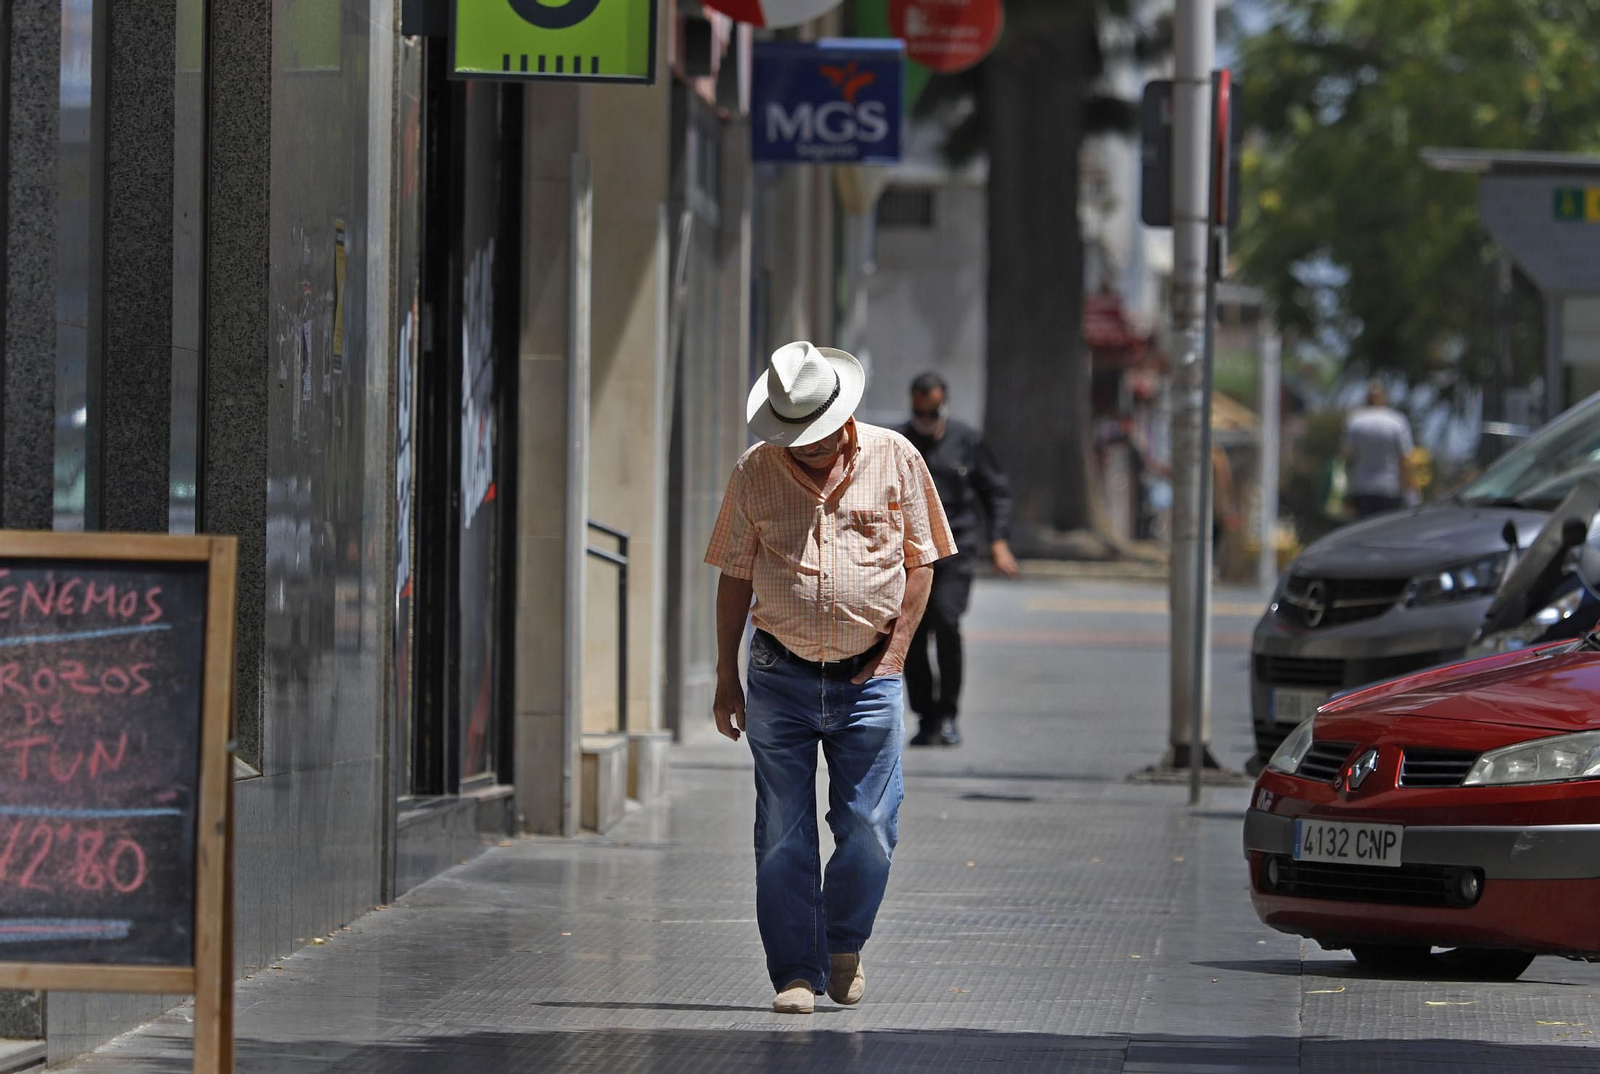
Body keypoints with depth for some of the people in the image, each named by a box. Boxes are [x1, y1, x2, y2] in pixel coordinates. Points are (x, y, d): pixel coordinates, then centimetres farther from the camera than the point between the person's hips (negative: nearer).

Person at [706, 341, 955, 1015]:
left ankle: (844, 945, 23)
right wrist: (727, 677, 4)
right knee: (783, 835, -1)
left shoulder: (894, 460, 0)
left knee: (869, 829, -2)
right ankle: (796, 973, 7)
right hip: (780, 676, 0)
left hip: (867, 680, 0)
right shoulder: (755, 474, 1)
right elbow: (735, 577, 6)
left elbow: (920, 560, 6)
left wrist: (895, 650, -3)